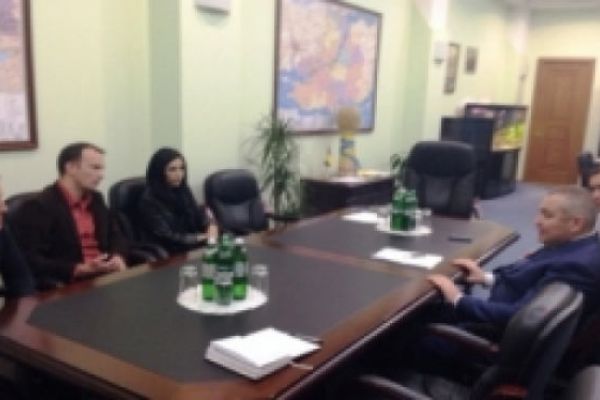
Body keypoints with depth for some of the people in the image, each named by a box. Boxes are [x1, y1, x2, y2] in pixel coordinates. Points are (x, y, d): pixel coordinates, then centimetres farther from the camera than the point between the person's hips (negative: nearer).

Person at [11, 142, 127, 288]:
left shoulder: (95, 199, 14)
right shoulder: (38, 207, -9)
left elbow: (115, 235, 21)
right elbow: (30, 262, -14)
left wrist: (117, 257, -1)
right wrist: (81, 269, -22)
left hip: (104, 277, 7)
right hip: (67, 286, -7)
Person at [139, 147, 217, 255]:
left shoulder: (183, 191, 10)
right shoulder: (149, 200, -10)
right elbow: (166, 237, -14)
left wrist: (210, 225, -13)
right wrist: (202, 238, -16)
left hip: (194, 246, 6)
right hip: (172, 254, -6)